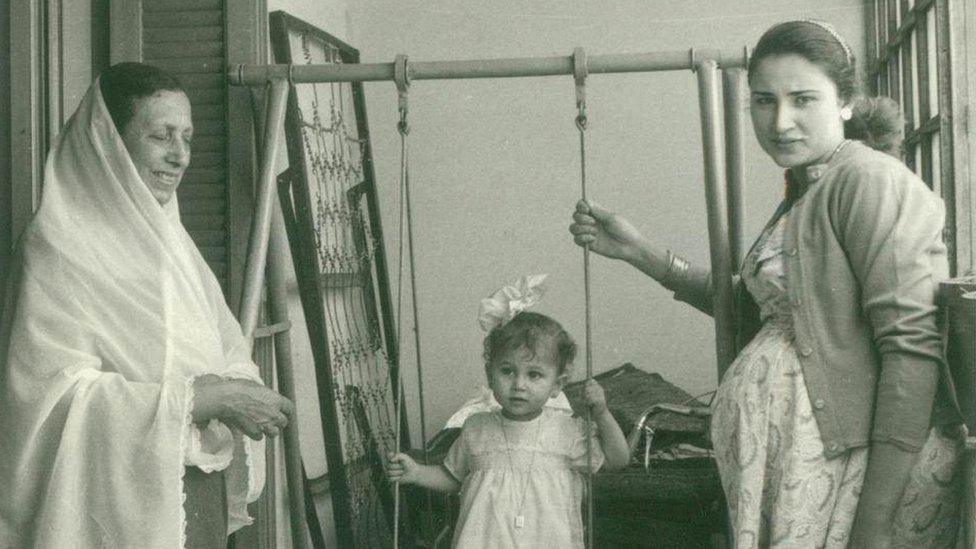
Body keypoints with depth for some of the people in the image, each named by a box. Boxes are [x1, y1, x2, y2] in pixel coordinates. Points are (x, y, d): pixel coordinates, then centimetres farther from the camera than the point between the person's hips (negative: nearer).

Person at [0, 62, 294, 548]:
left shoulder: (168, 235, 11)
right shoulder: (59, 247, -13)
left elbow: (228, 351, 10)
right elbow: (61, 395, -22)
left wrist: (237, 391, -13)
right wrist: (207, 397, -23)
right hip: (122, 503, -7)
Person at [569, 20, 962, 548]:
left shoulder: (868, 178, -11)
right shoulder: (803, 198, 17)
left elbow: (913, 345, -19)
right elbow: (752, 305, 29)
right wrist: (639, 252, 21)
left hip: (861, 463, -8)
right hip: (795, 466, 8)